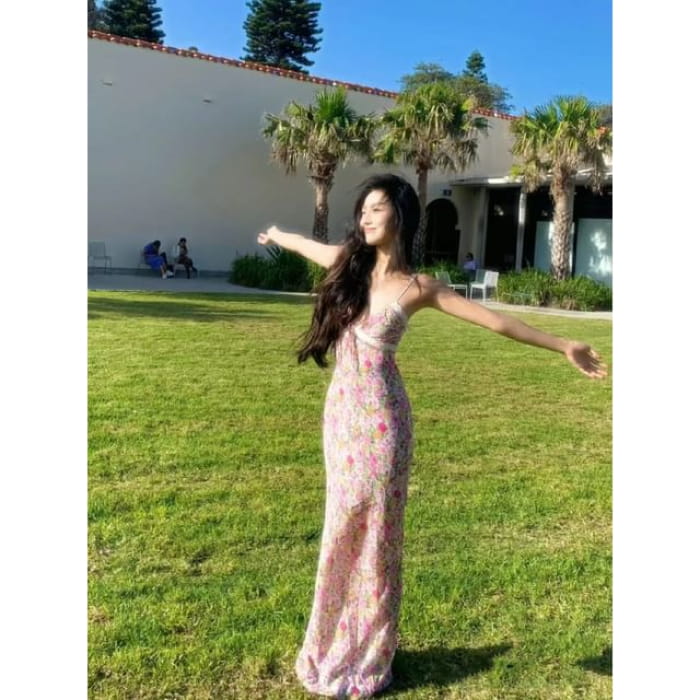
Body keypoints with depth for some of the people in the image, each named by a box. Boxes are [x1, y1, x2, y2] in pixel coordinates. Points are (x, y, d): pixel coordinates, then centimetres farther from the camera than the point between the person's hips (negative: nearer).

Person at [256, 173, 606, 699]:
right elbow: (304, 243, 26)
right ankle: (336, 645, 35)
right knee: (343, 531, 15)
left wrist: (563, 347, -9)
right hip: (341, 413, 5)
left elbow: (495, 321, -7)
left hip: (379, 419, -5)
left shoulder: (418, 287, -8)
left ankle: (366, 658, 27)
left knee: (373, 533, 7)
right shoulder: (349, 263, 5)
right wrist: (276, 235, 46)